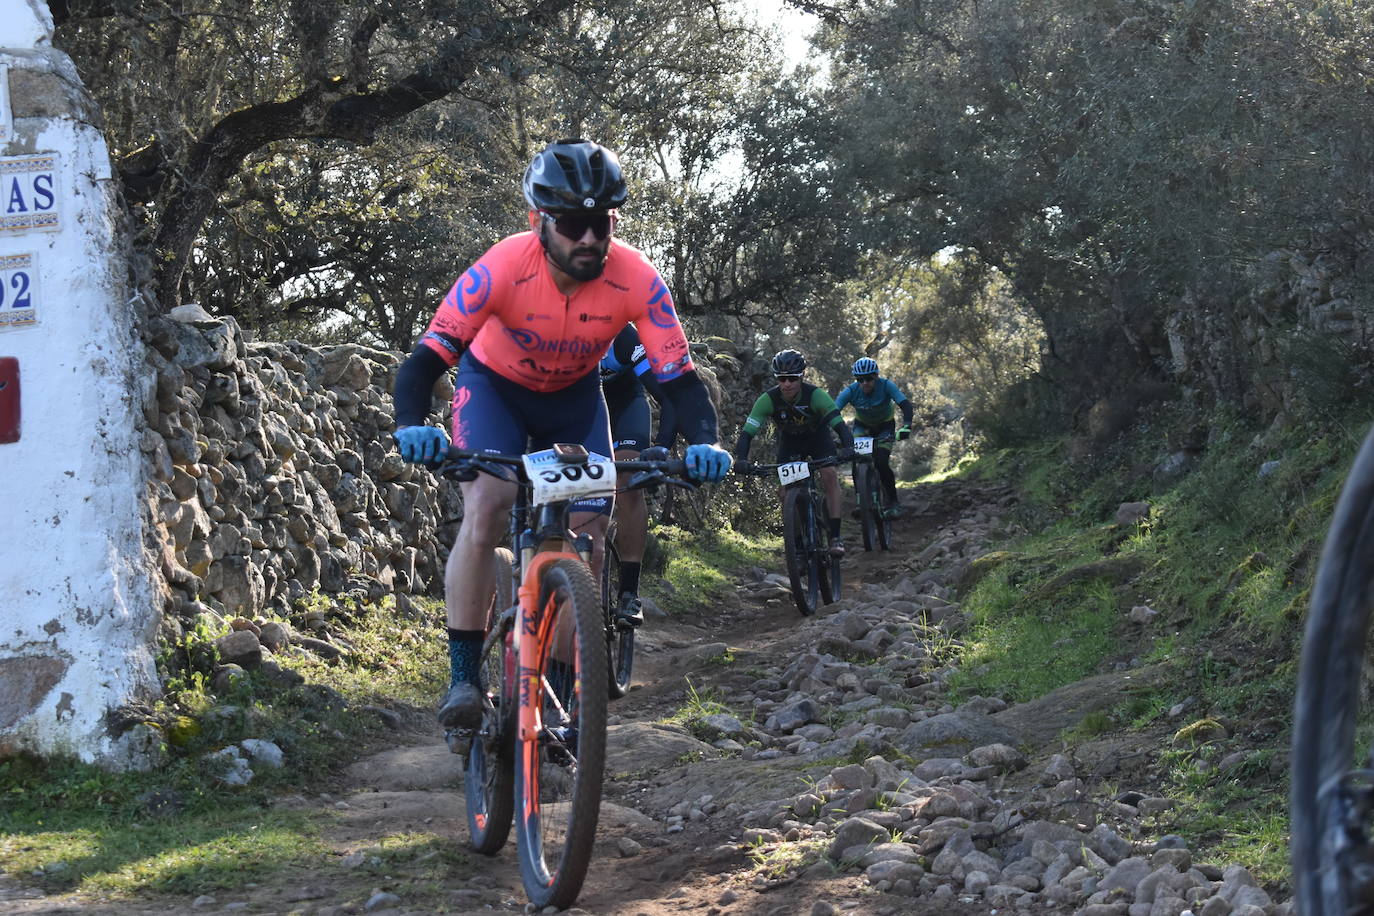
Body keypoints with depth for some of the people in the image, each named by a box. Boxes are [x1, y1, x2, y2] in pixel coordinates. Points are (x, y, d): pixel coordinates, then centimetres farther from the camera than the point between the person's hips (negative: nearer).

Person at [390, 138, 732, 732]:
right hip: (493, 383, -2)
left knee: (588, 532, -7)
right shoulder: (503, 269, -35)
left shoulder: (637, 280, -29)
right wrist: (413, 427, -54)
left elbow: (679, 378, -25)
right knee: (486, 511, -24)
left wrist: (704, 443, -44)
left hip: (574, 394, 3)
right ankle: (463, 677, -16)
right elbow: (425, 361, -35)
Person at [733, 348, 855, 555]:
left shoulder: (815, 395, -34)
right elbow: (748, 431, -33)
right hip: (789, 440, 2)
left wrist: (847, 448, -60)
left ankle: (835, 537, -21)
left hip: (817, 436, -2)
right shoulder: (769, 399, -30)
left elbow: (839, 424, -41)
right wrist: (741, 458, -51)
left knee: (829, 475, -23)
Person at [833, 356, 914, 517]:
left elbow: (905, 405, -38)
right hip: (862, 425, 2)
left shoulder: (886, 386, -30)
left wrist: (906, 426, -55)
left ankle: (892, 502, -1)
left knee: (881, 463, -20)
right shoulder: (851, 390, -27)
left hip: (885, 426, -2)